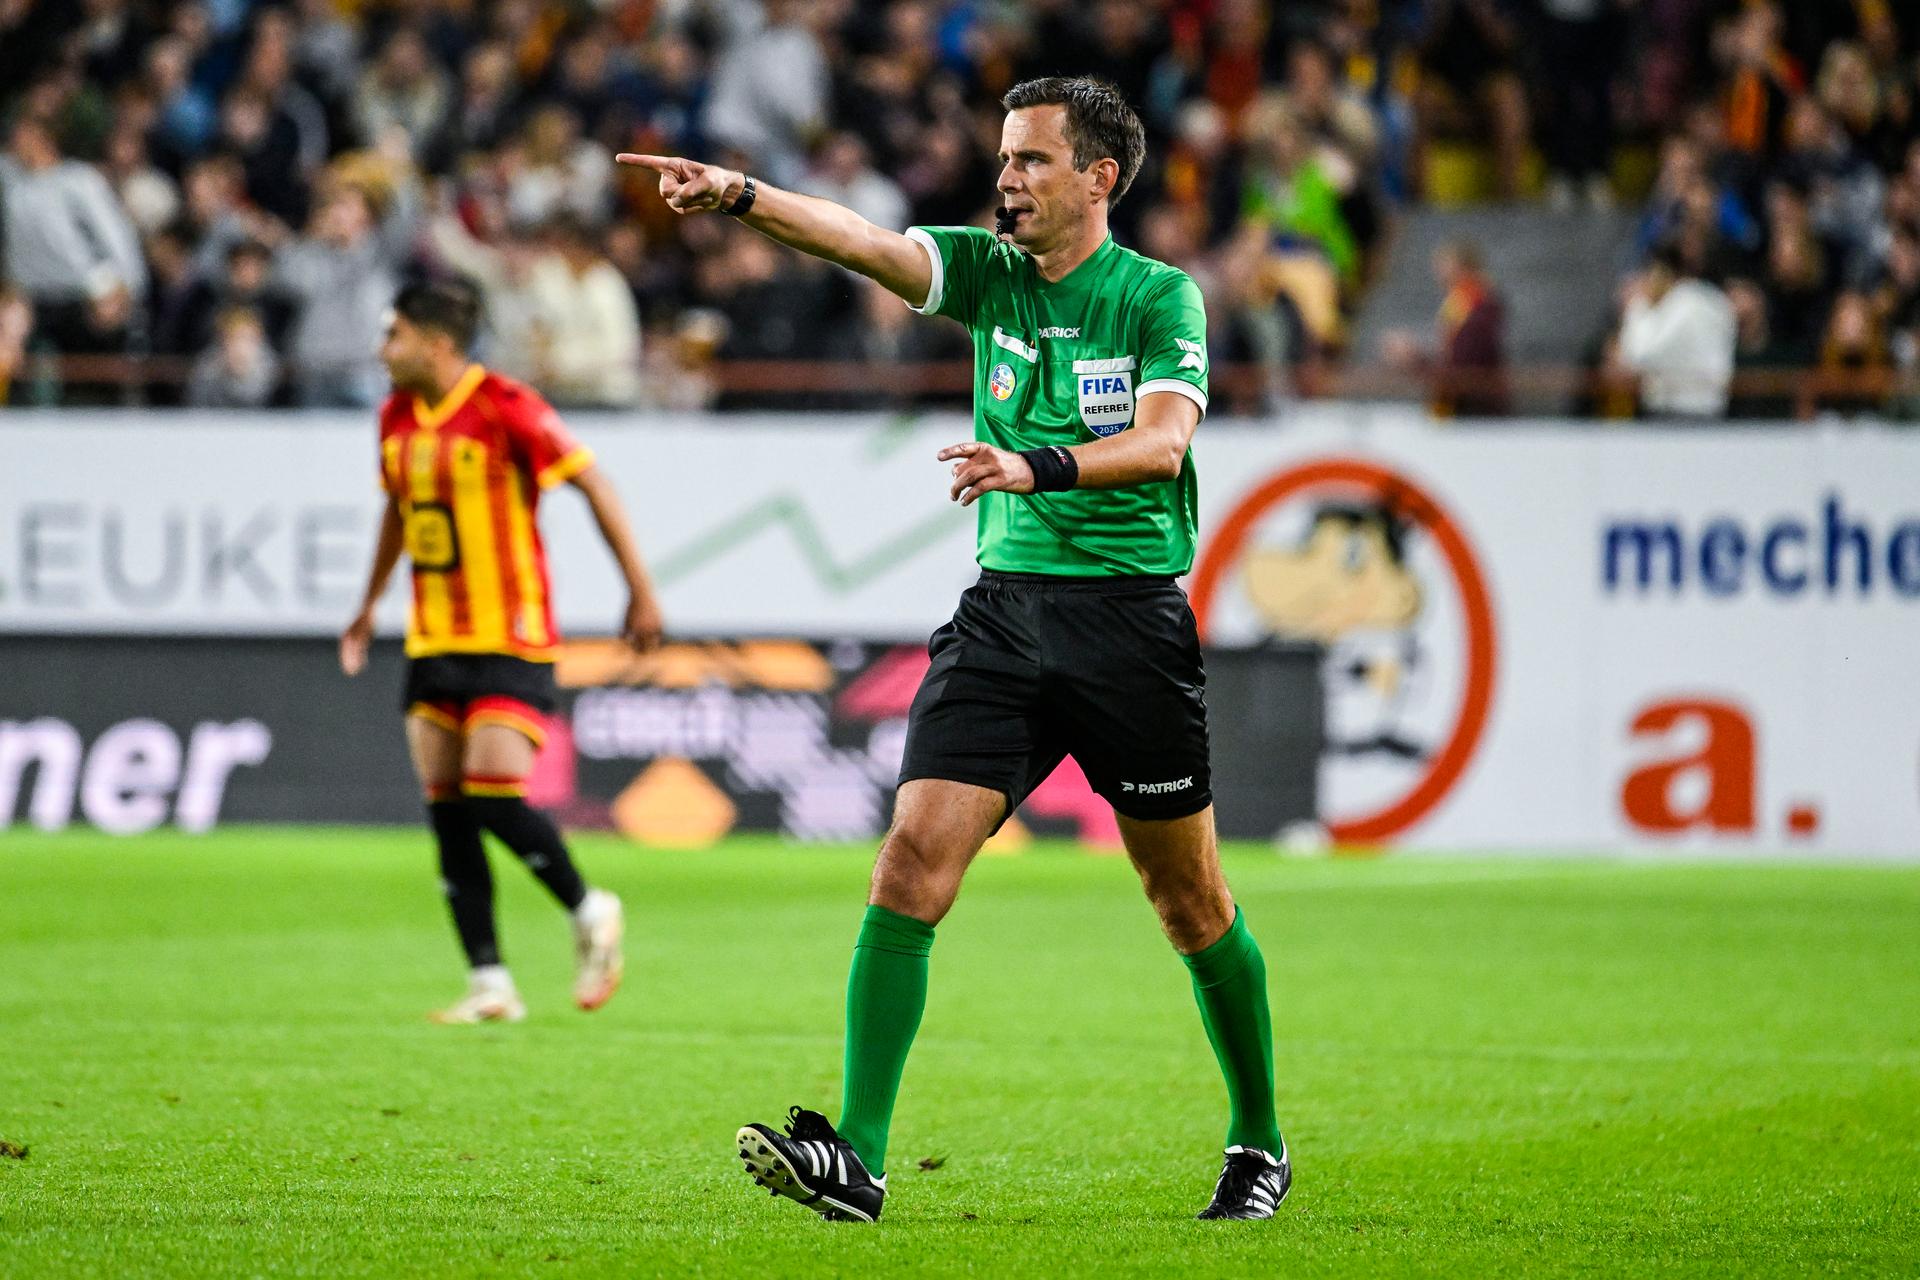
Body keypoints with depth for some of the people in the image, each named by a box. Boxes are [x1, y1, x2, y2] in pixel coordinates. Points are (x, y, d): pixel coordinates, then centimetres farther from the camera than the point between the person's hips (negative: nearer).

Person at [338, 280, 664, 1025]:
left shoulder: (505, 410, -14)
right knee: (447, 811, 1)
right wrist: (369, 607, 31)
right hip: (431, 644, 7)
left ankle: (589, 913, 9)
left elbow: (592, 482, -10)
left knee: (493, 795, -16)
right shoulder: (398, 418, 8)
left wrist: (640, 591, -11)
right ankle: (489, 985, 4)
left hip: (510, 641, -7)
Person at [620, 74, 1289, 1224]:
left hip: (1132, 612, -3)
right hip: (1003, 607, 3)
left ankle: (1261, 1142, 26)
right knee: (914, 860, -12)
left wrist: (1039, 465, -34)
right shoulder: (988, 271, 6)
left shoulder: (1162, 296, -3)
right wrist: (740, 195, -28)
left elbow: (1162, 439, -18)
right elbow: (864, 242, -10)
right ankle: (858, 1158, -16)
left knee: (1190, 898, 7)